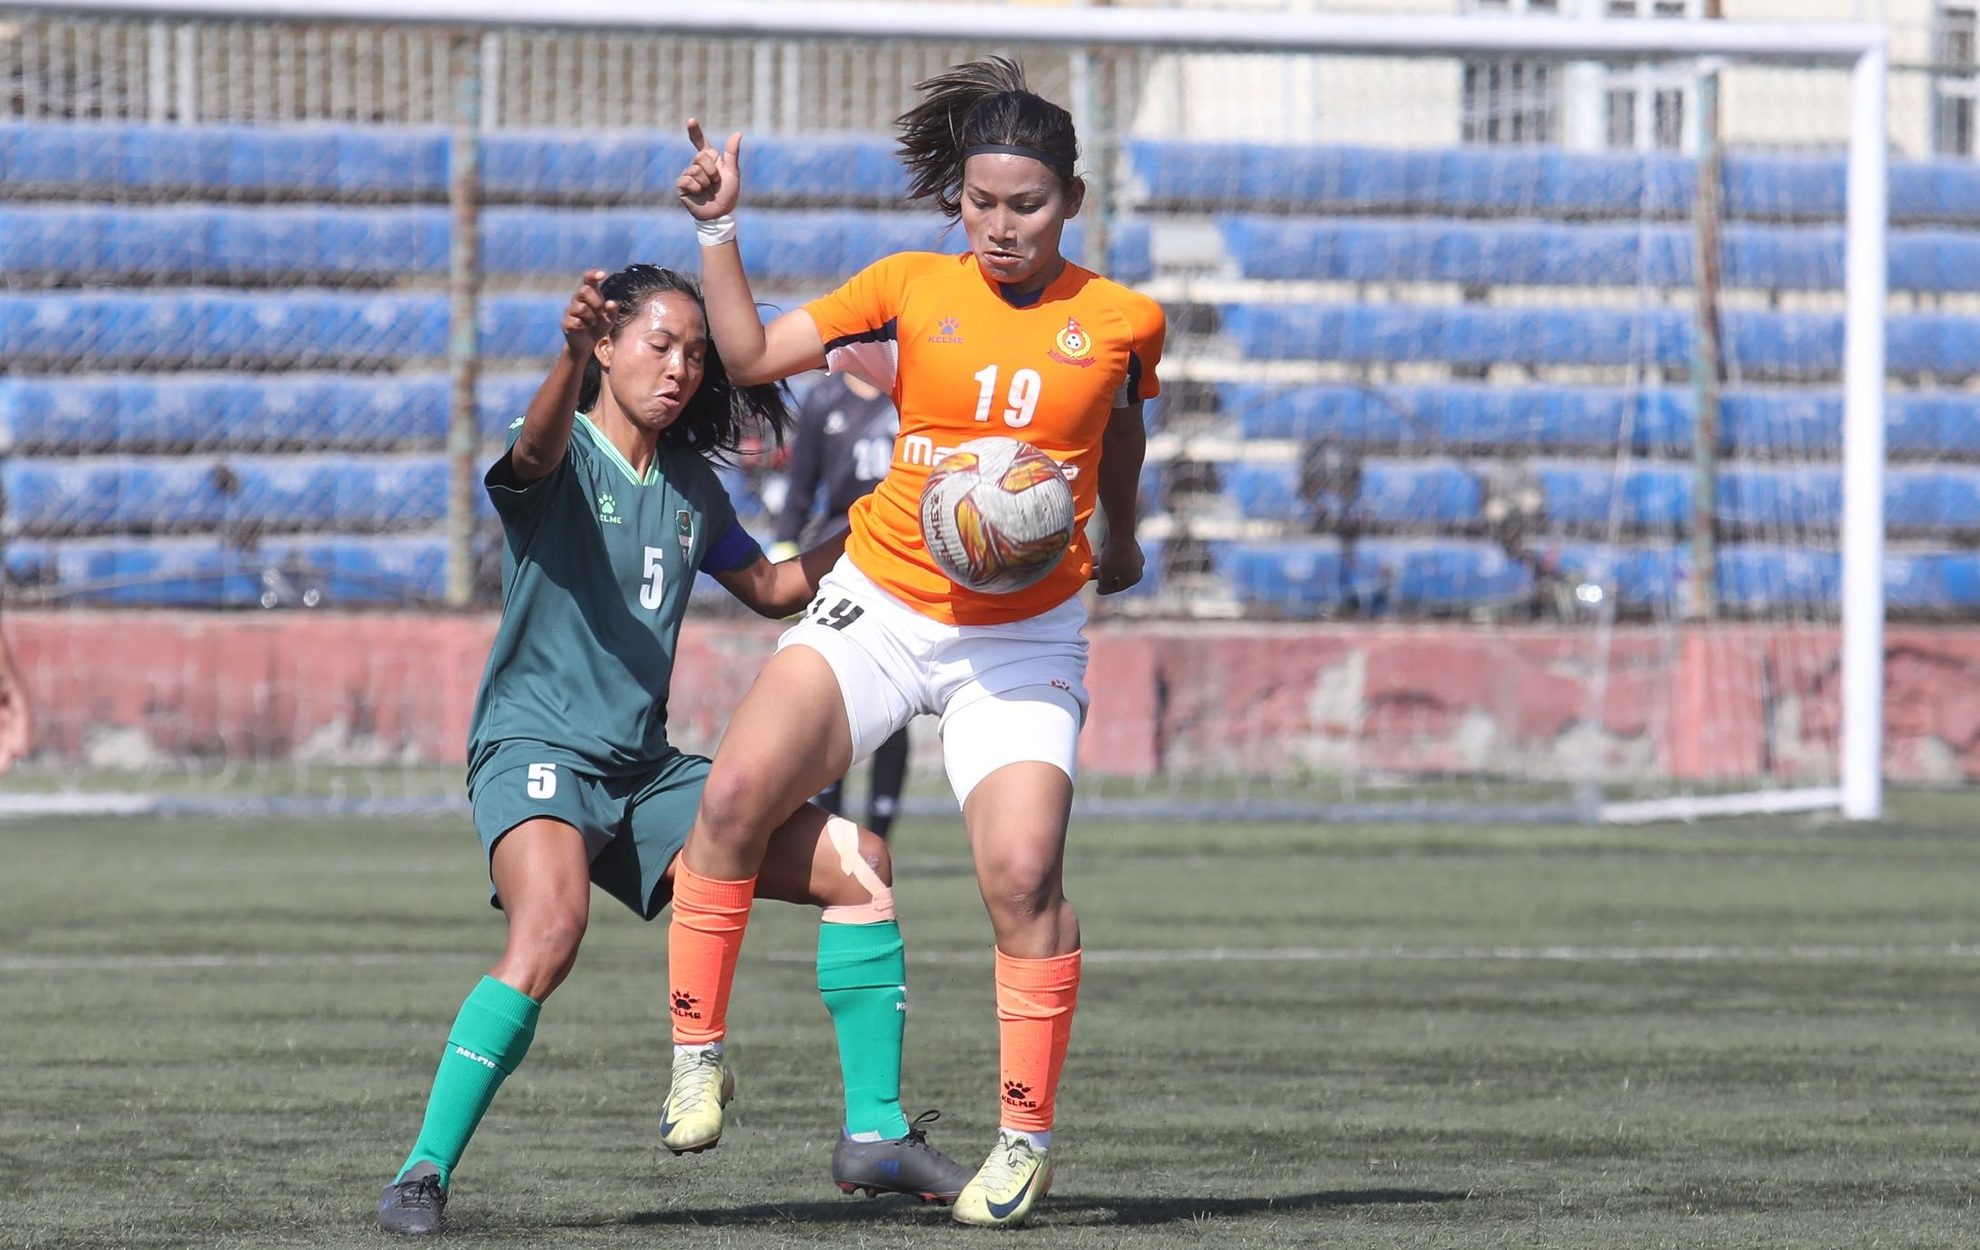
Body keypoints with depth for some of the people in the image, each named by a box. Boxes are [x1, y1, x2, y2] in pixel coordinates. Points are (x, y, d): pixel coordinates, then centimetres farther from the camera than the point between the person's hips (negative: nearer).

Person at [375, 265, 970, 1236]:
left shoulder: (692, 487, 13)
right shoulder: (564, 461, -8)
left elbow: (772, 589, 28)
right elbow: (537, 448, -34)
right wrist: (571, 356, -55)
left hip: (643, 772, 8)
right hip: (535, 750, -8)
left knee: (858, 865, 4)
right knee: (551, 932, -36)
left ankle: (875, 1135, 11)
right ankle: (423, 1173, -28)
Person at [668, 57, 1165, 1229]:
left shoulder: (1121, 320, -1)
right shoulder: (913, 288, 0)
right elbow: (754, 353, 1)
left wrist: (1119, 541, 32)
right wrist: (719, 230, -9)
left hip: (1024, 638, -1)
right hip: (880, 603, 1)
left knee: (1023, 874, -16)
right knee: (736, 794, -18)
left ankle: (1027, 1137, 1)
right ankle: (698, 1054, -4)